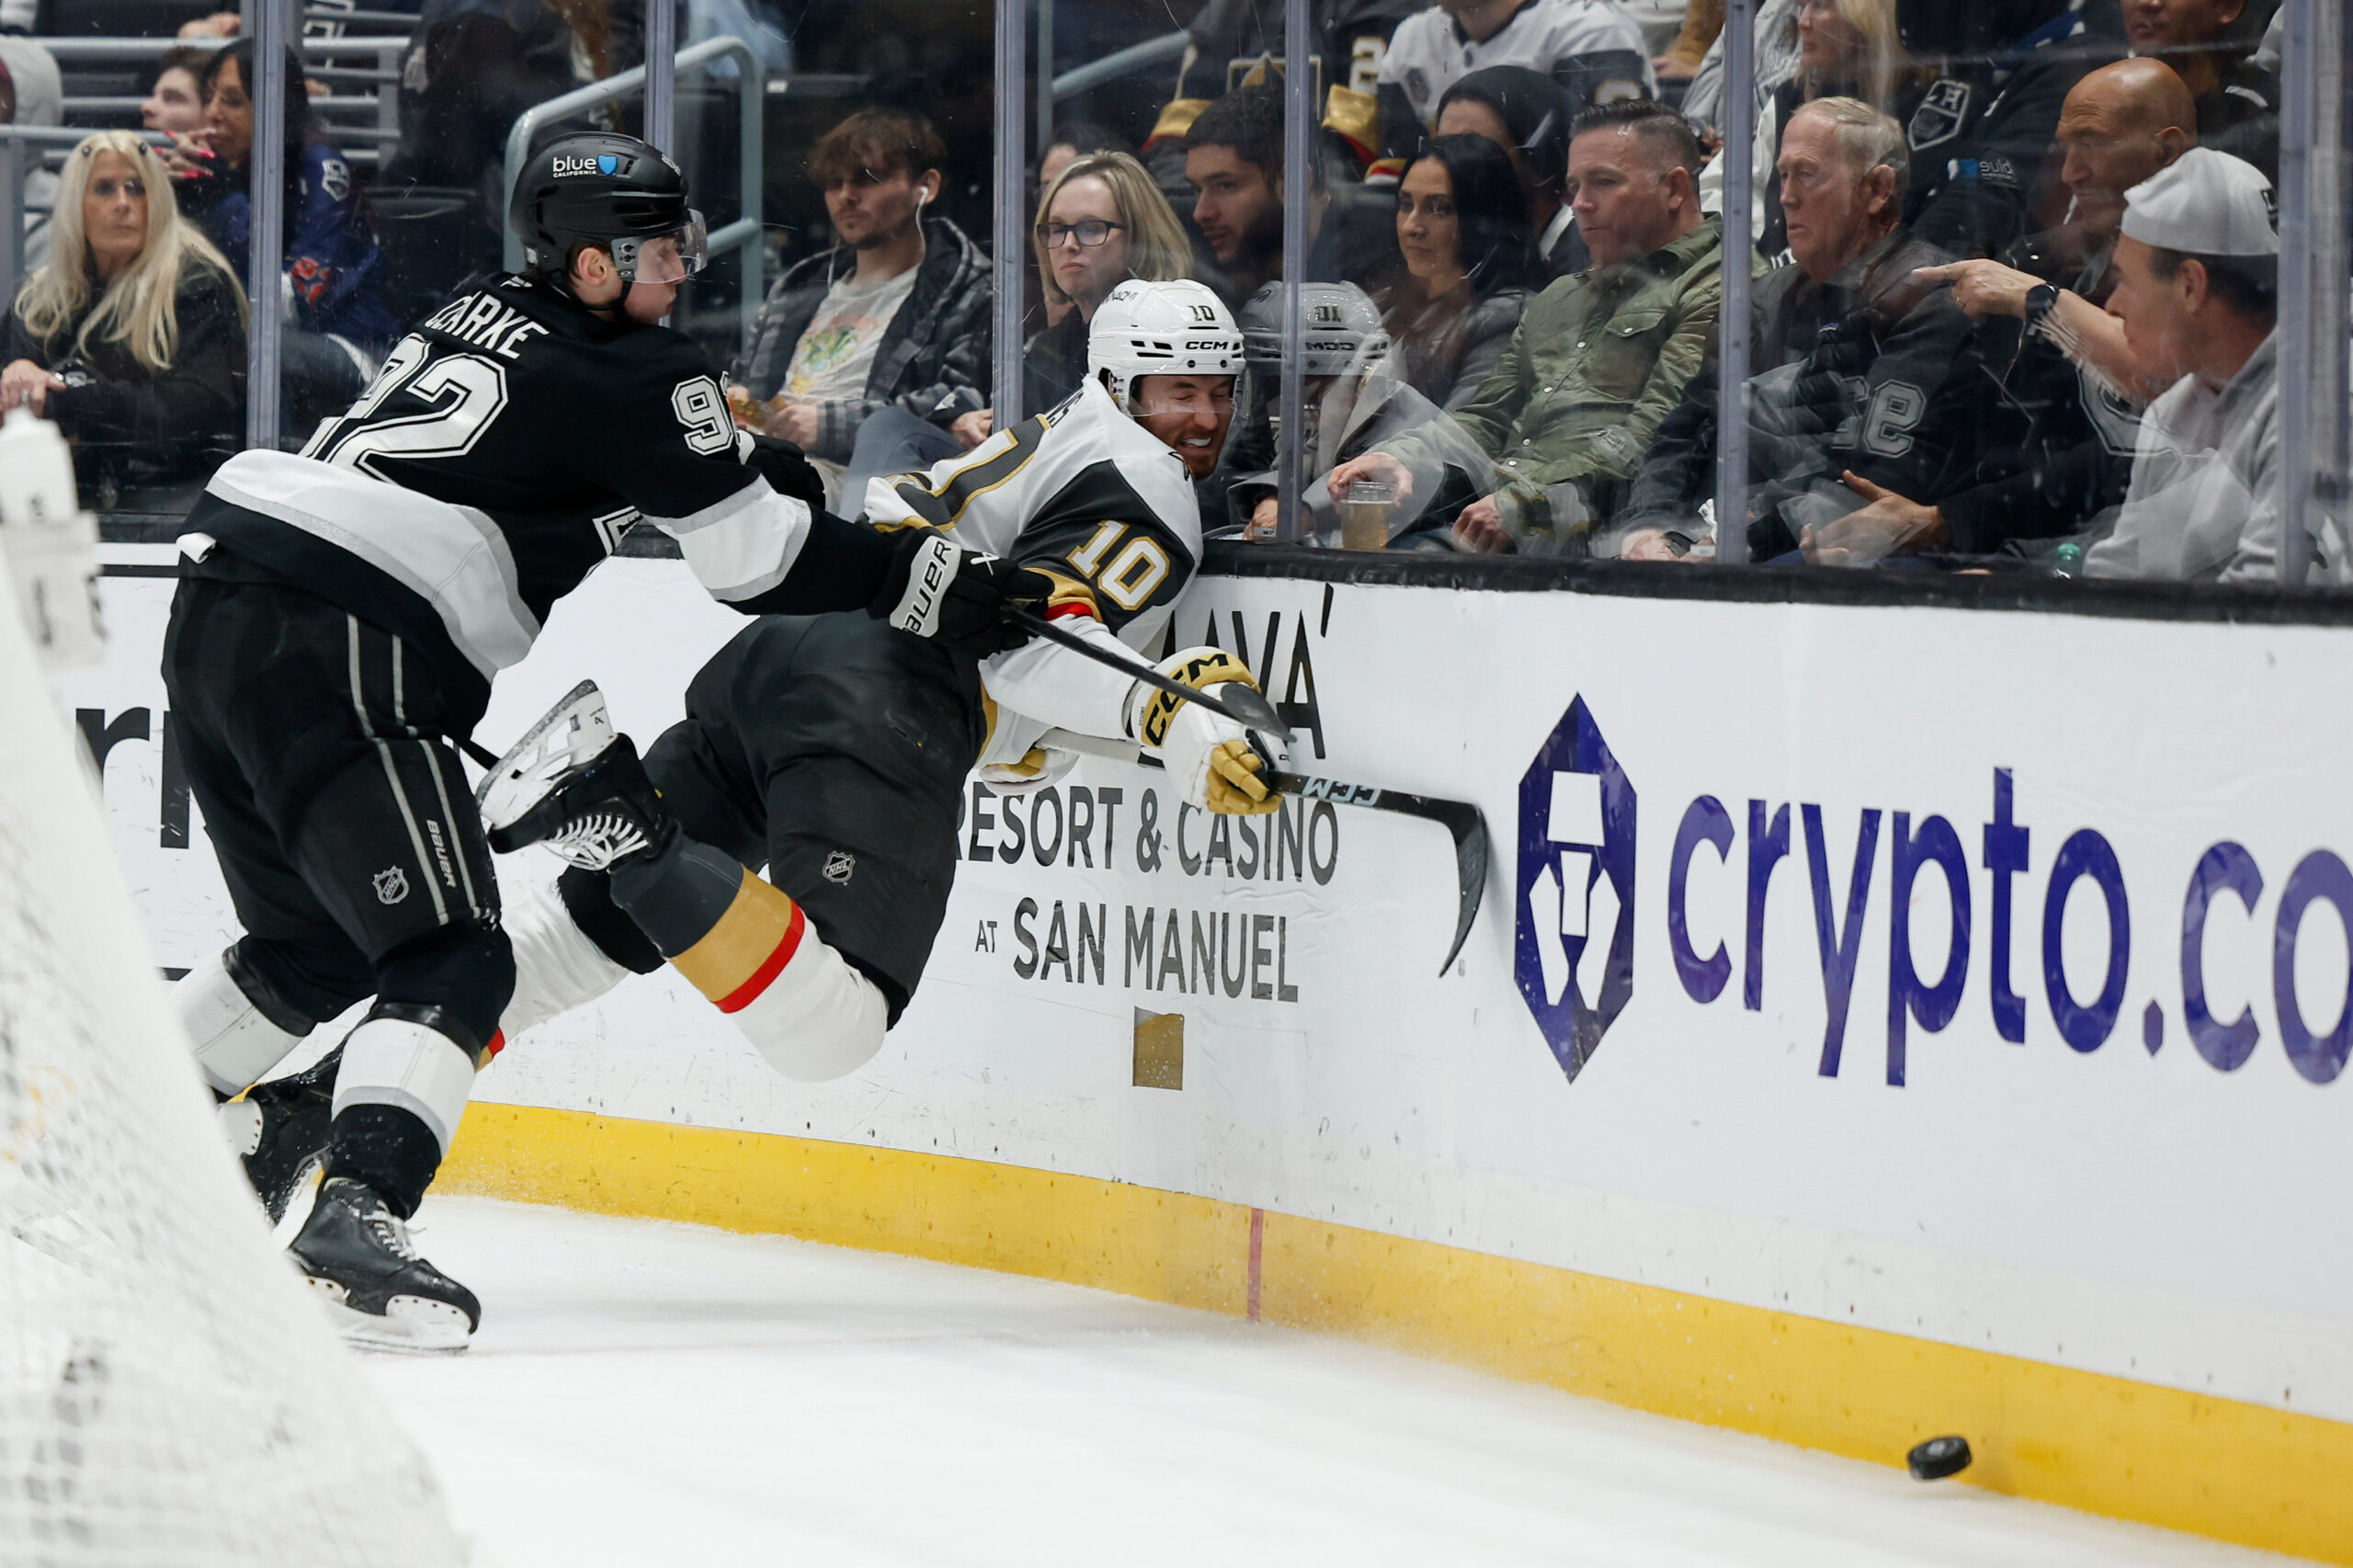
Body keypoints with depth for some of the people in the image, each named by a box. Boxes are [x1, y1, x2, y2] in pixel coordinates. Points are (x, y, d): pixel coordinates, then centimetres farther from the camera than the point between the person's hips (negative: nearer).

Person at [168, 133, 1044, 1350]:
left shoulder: (488, 316, 22)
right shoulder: (636, 373, -3)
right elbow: (758, 561, 1)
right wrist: (949, 588, 8)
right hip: (337, 656, -9)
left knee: (316, 946, 24)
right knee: (452, 961, -11)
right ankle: (360, 1211, -30)